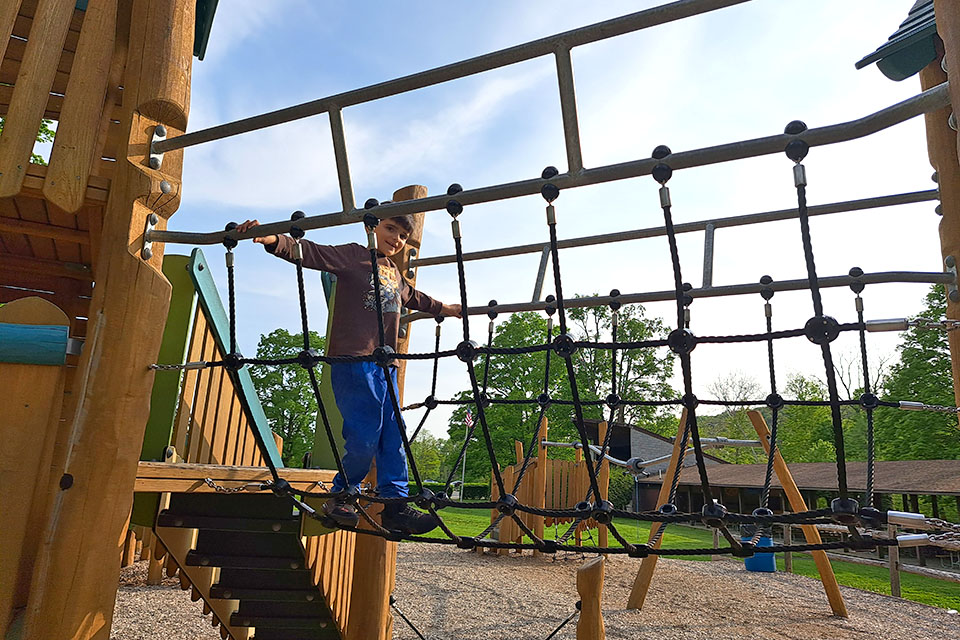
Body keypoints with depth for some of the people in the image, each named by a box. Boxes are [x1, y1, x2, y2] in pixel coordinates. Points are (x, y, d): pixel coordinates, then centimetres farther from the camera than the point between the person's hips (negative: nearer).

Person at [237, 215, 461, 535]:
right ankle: (340, 497, 11)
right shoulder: (354, 255, 2)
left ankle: (396, 505, 10)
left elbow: (412, 297, 43)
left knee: (393, 437, 4)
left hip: (385, 365, 8)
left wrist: (445, 308, 53)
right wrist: (274, 240, -27)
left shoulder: (394, 272, 24)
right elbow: (311, 253, -10)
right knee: (364, 436, -11)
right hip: (353, 359, -8)